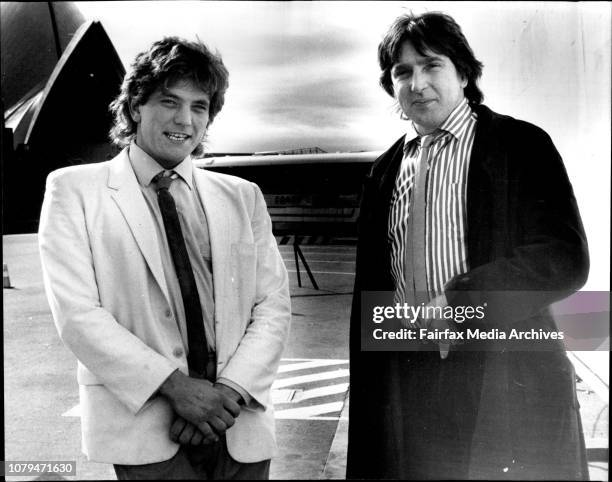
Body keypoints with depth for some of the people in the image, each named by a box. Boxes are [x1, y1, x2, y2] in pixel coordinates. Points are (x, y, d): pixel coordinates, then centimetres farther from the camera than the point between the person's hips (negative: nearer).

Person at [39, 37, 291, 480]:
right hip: (145, 427, -2)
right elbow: (76, 312, -8)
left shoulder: (243, 197, 8)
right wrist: (174, 385, -16)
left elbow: (273, 305, 3)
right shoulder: (75, 189, 0)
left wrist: (231, 390, -12)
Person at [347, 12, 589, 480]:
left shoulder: (522, 146, -2)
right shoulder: (385, 170, 12)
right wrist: (366, 385, 11)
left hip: (509, 382, -3)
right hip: (406, 381, 4)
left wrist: (459, 301, -18)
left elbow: (567, 258, -10)